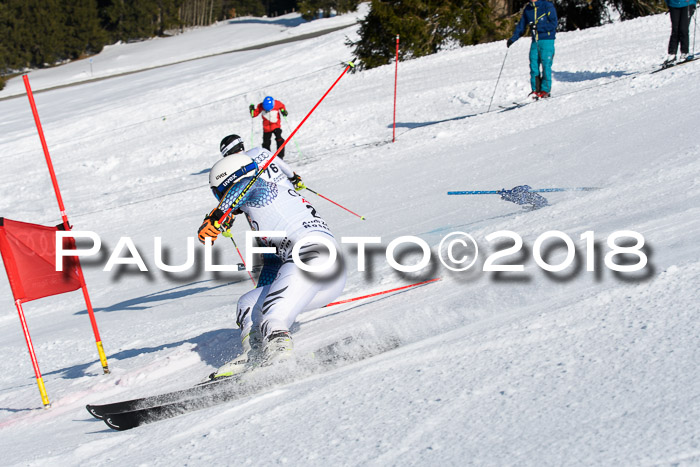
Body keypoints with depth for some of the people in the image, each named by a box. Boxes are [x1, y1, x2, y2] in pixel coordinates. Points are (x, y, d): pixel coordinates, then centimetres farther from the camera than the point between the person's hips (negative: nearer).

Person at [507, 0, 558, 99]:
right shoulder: (527, 9, 10)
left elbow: (554, 23, -13)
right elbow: (521, 26, 16)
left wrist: (538, 26, -21)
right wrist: (513, 39, 5)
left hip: (547, 40, -5)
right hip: (535, 41, 5)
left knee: (546, 65, -7)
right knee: (533, 65, -2)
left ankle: (545, 90, -1)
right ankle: (536, 90, 3)